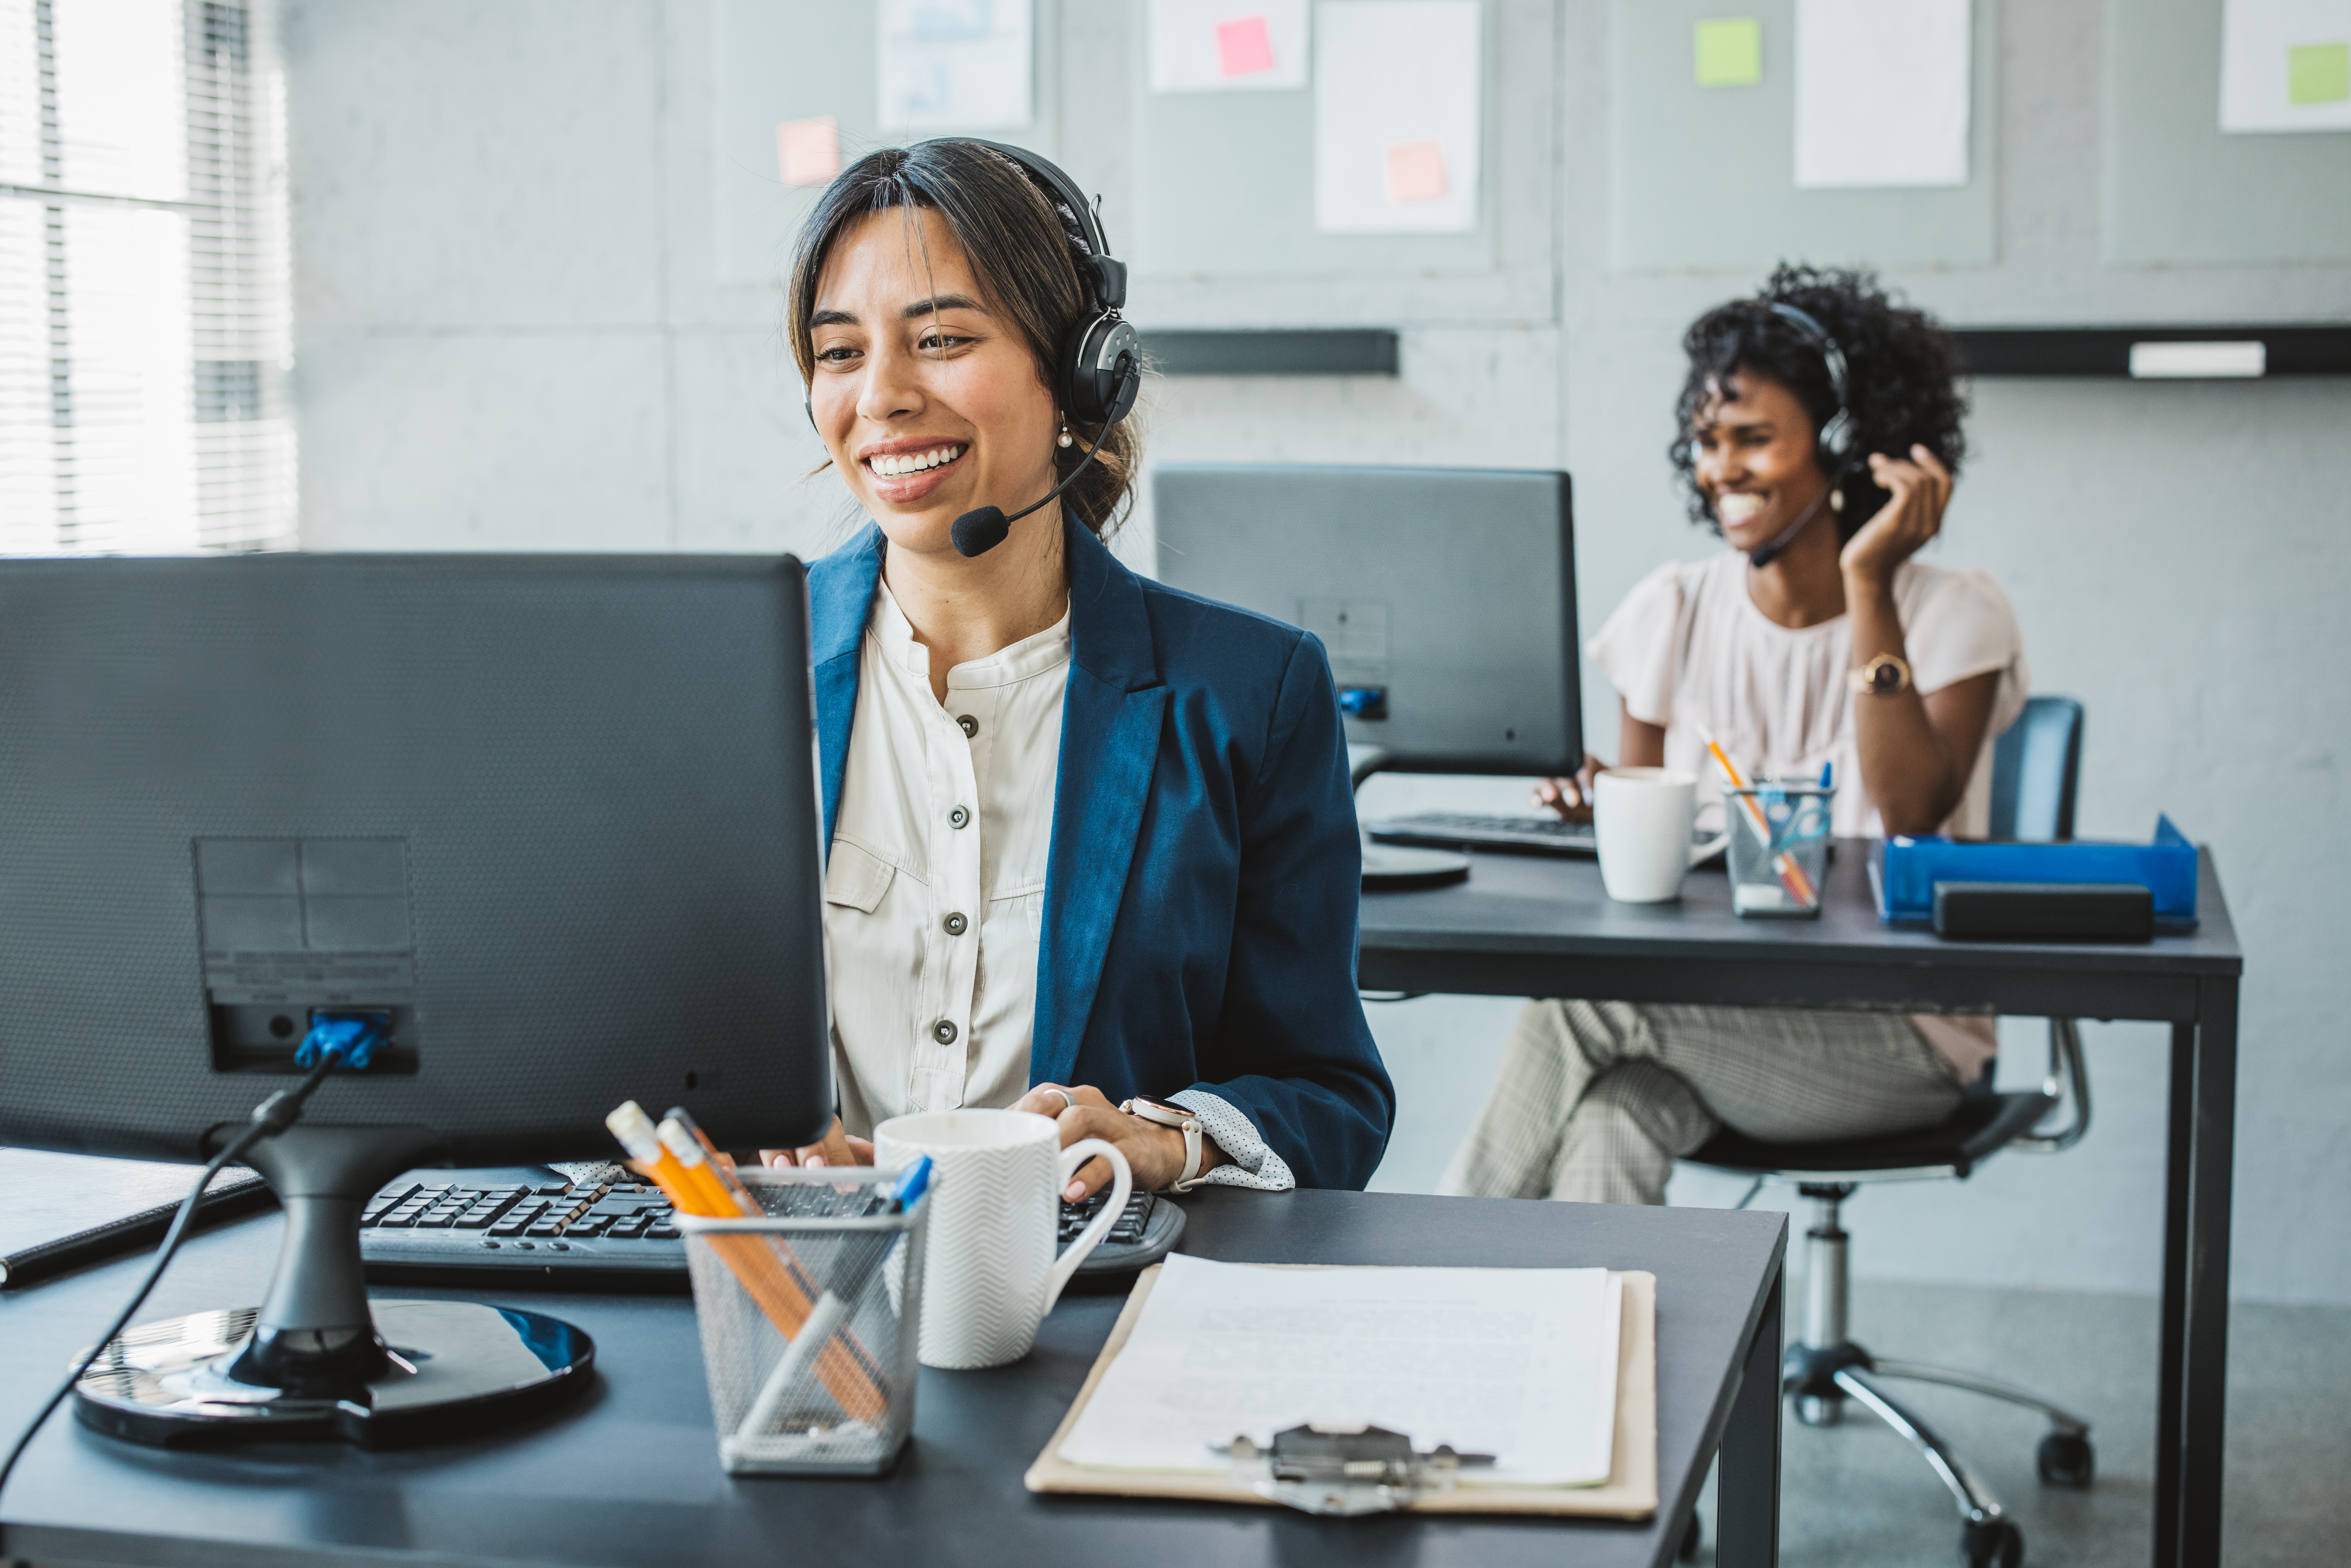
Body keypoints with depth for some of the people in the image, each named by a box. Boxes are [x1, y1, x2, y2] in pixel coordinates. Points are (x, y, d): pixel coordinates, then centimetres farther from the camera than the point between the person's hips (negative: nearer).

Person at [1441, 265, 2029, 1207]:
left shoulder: (1953, 617, -1)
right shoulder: (1670, 614, 10)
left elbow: (1911, 816, -17)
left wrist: (1868, 587, -19)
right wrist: (1606, 812, -13)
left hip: (1900, 1035, -3)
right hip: (1707, 1009, 3)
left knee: (1589, 991, -29)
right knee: (1609, 1117, -34)